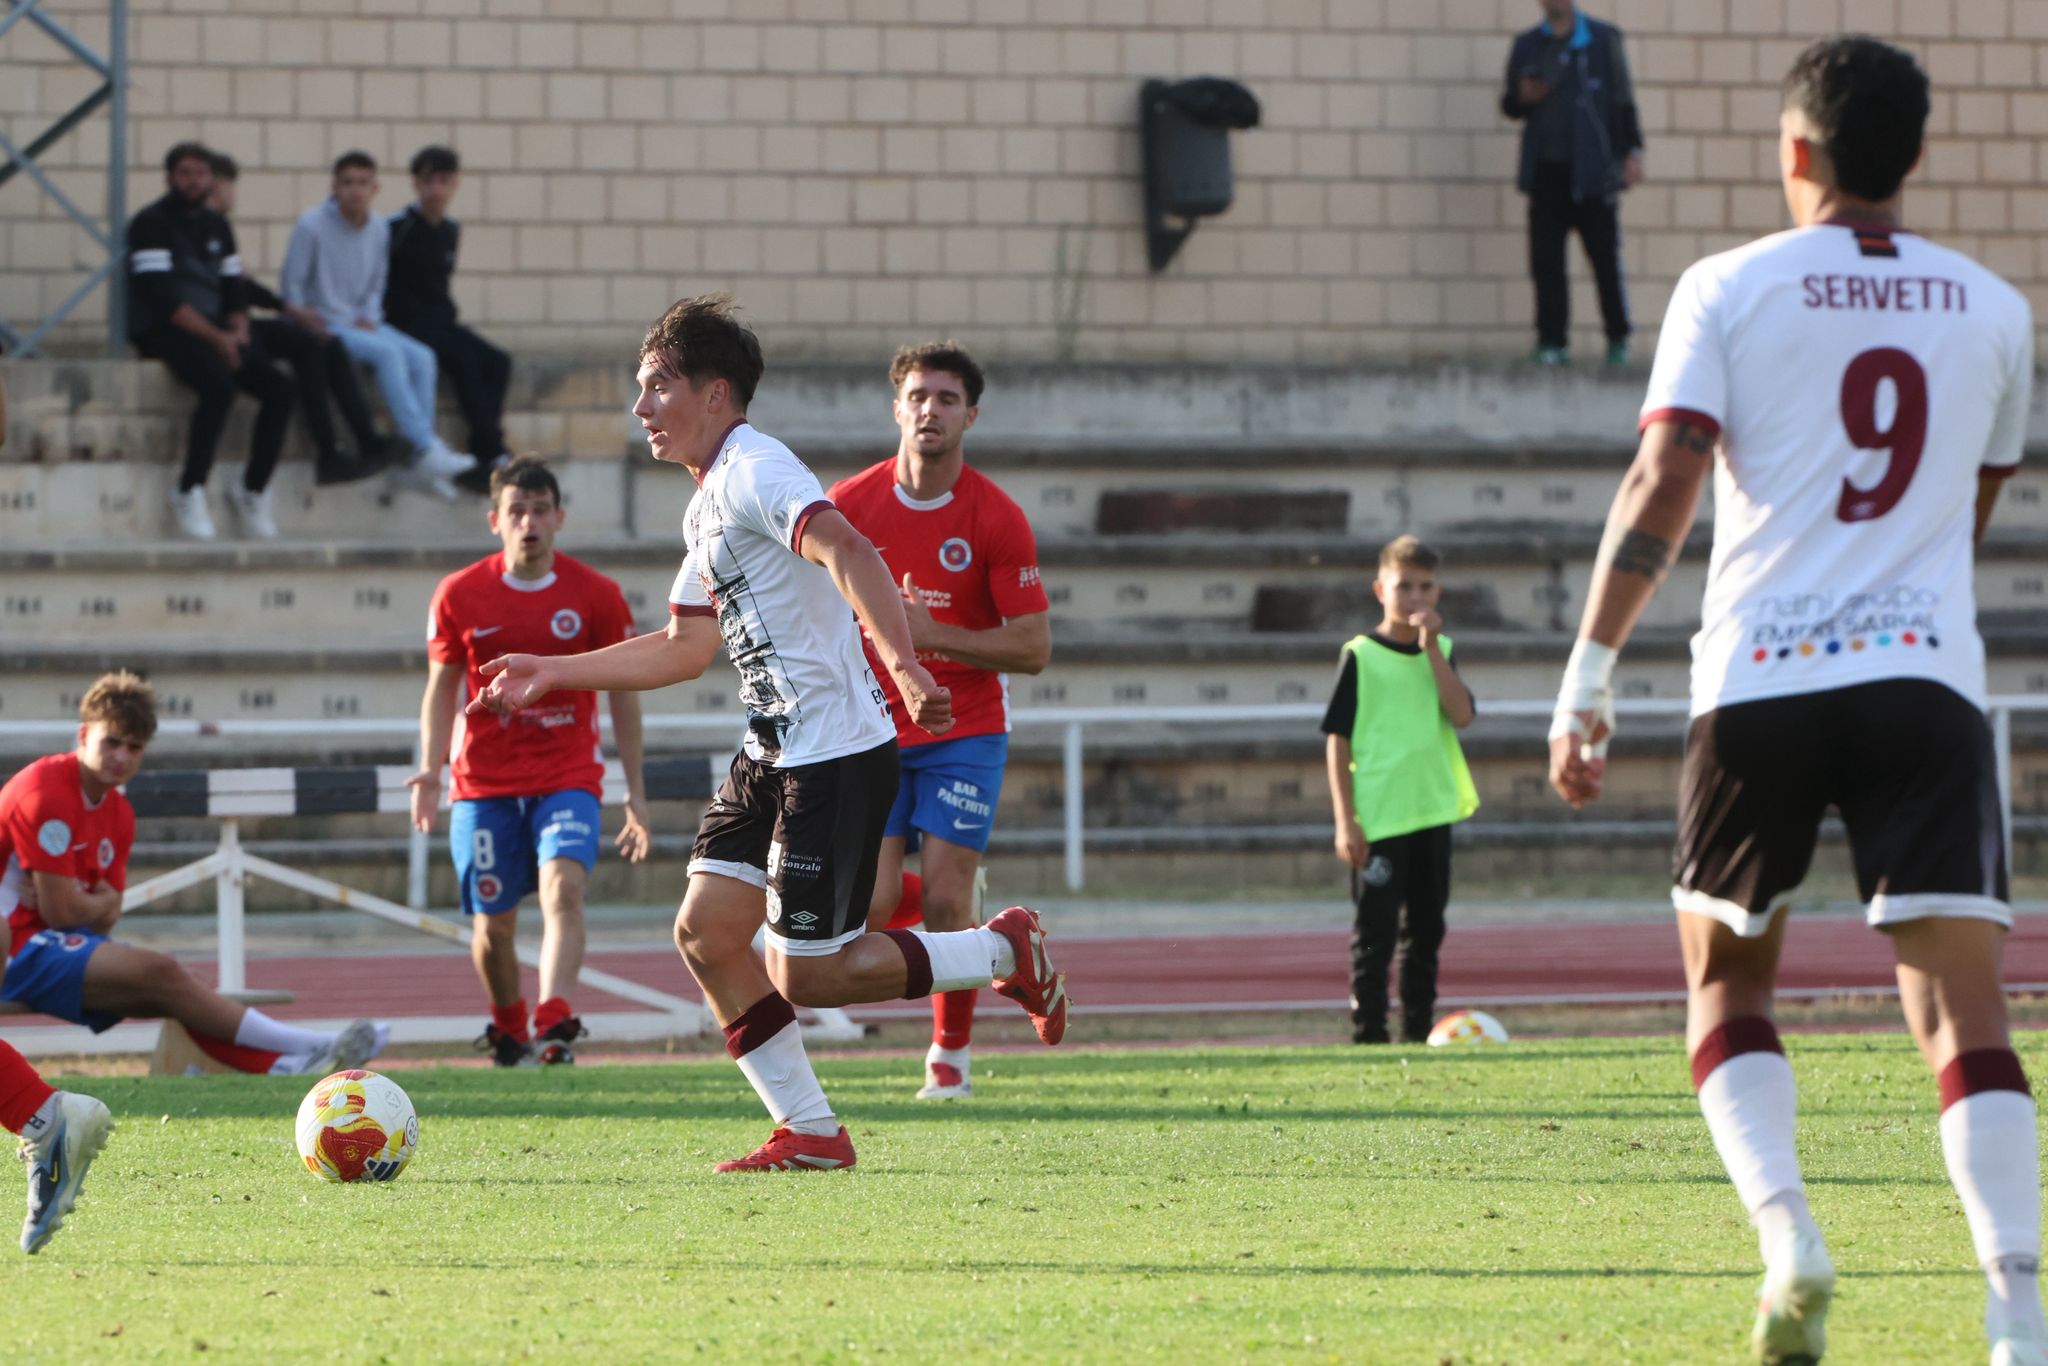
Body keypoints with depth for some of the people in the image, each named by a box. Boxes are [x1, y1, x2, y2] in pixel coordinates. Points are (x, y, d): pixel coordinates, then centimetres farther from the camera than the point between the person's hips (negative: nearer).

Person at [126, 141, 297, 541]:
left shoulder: (216, 227, 18)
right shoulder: (151, 224, -6)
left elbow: (234, 290, 17)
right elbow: (163, 298, -15)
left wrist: (239, 331, -6)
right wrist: (216, 338, -19)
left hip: (217, 332, 7)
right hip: (163, 332, -7)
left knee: (281, 389, -14)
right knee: (219, 386, -34)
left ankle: (253, 491, -4)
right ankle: (190, 492, -25)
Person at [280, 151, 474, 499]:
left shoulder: (379, 229, 8)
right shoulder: (311, 225, -9)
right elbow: (293, 287, -4)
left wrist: (369, 317, 0)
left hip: (363, 325, 6)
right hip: (323, 324, -6)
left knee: (422, 357, -18)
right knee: (388, 352, -30)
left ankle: (418, 467, -20)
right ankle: (425, 448, -31)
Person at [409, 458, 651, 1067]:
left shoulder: (596, 595, 0)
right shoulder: (460, 595, 1)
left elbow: (623, 692, 7)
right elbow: (441, 690, 8)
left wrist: (636, 792, 5)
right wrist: (430, 771, -7)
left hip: (568, 777, -1)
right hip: (485, 782, 1)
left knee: (563, 885, -25)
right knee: (492, 924, 3)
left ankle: (554, 1021, -38)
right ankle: (508, 1029, 29)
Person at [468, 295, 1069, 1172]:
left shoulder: (754, 471, -14)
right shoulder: (708, 505, 18)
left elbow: (846, 550, -32)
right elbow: (686, 646, 28)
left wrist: (902, 666, -46)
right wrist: (552, 674, 28)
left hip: (836, 753, -10)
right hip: (772, 756, 10)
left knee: (805, 976, -8)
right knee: (706, 932, 2)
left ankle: (1004, 951, 9)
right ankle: (809, 1132, 7)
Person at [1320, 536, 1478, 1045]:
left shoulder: (1439, 652, 8)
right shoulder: (1361, 657, -5)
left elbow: (1462, 715, -8)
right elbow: (1338, 741, -6)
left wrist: (1432, 647, -12)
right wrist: (1345, 821, -11)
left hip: (1433, 811, 5)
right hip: (1378, 819, -5)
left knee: (1426, 928, 11)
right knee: (1376, 932, -5)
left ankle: (1418, 1031, 18)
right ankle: (1367, 1033, -1)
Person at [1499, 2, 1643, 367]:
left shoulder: (1603, 39, 6)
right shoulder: (1527, 45, 13)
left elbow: (1623, 99, 6)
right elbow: (1511, 105, 18)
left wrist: (1632, 150, -3)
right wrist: (1522, 97, -5)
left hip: (1592, 171, -2)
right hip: (1546, 170, 2)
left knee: (1605, 255, -1)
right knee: (1546, 258, -5)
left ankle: (1618, 340, 10)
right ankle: (1552, 342, -2)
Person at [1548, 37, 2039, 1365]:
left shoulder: (1730, 289, 2)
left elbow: (1663, 486, -8)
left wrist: (1590, 675, -6)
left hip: (1759, 680, -1)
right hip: (1926, 672, 1)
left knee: (1727, 982, 17)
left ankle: (1787, 1235, -6)